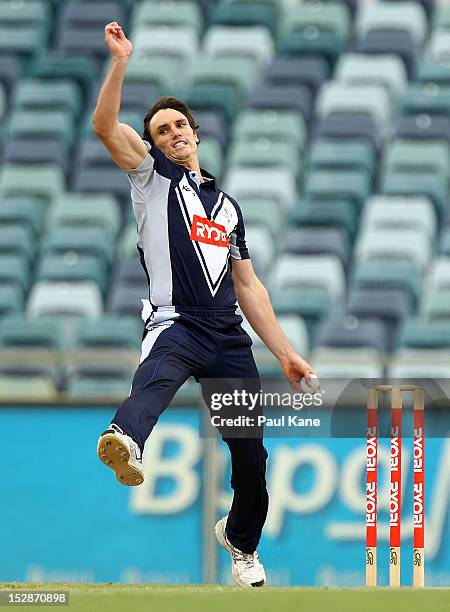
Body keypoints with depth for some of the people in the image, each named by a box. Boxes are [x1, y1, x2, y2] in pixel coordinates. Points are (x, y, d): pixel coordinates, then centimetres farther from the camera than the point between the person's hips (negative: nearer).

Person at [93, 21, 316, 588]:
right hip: (175, 325, -5)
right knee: (155, 378, -39)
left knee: (251, 456, 4)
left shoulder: (226, 205, 25)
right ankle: (124, 442, -73)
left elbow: (248, 286, 25)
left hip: (229, 338, 5)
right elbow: (105, 125, -4)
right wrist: (121, 61, -13)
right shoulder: (154, 176, 13)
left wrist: (285, 352, 19)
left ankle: (240, 541, 33)